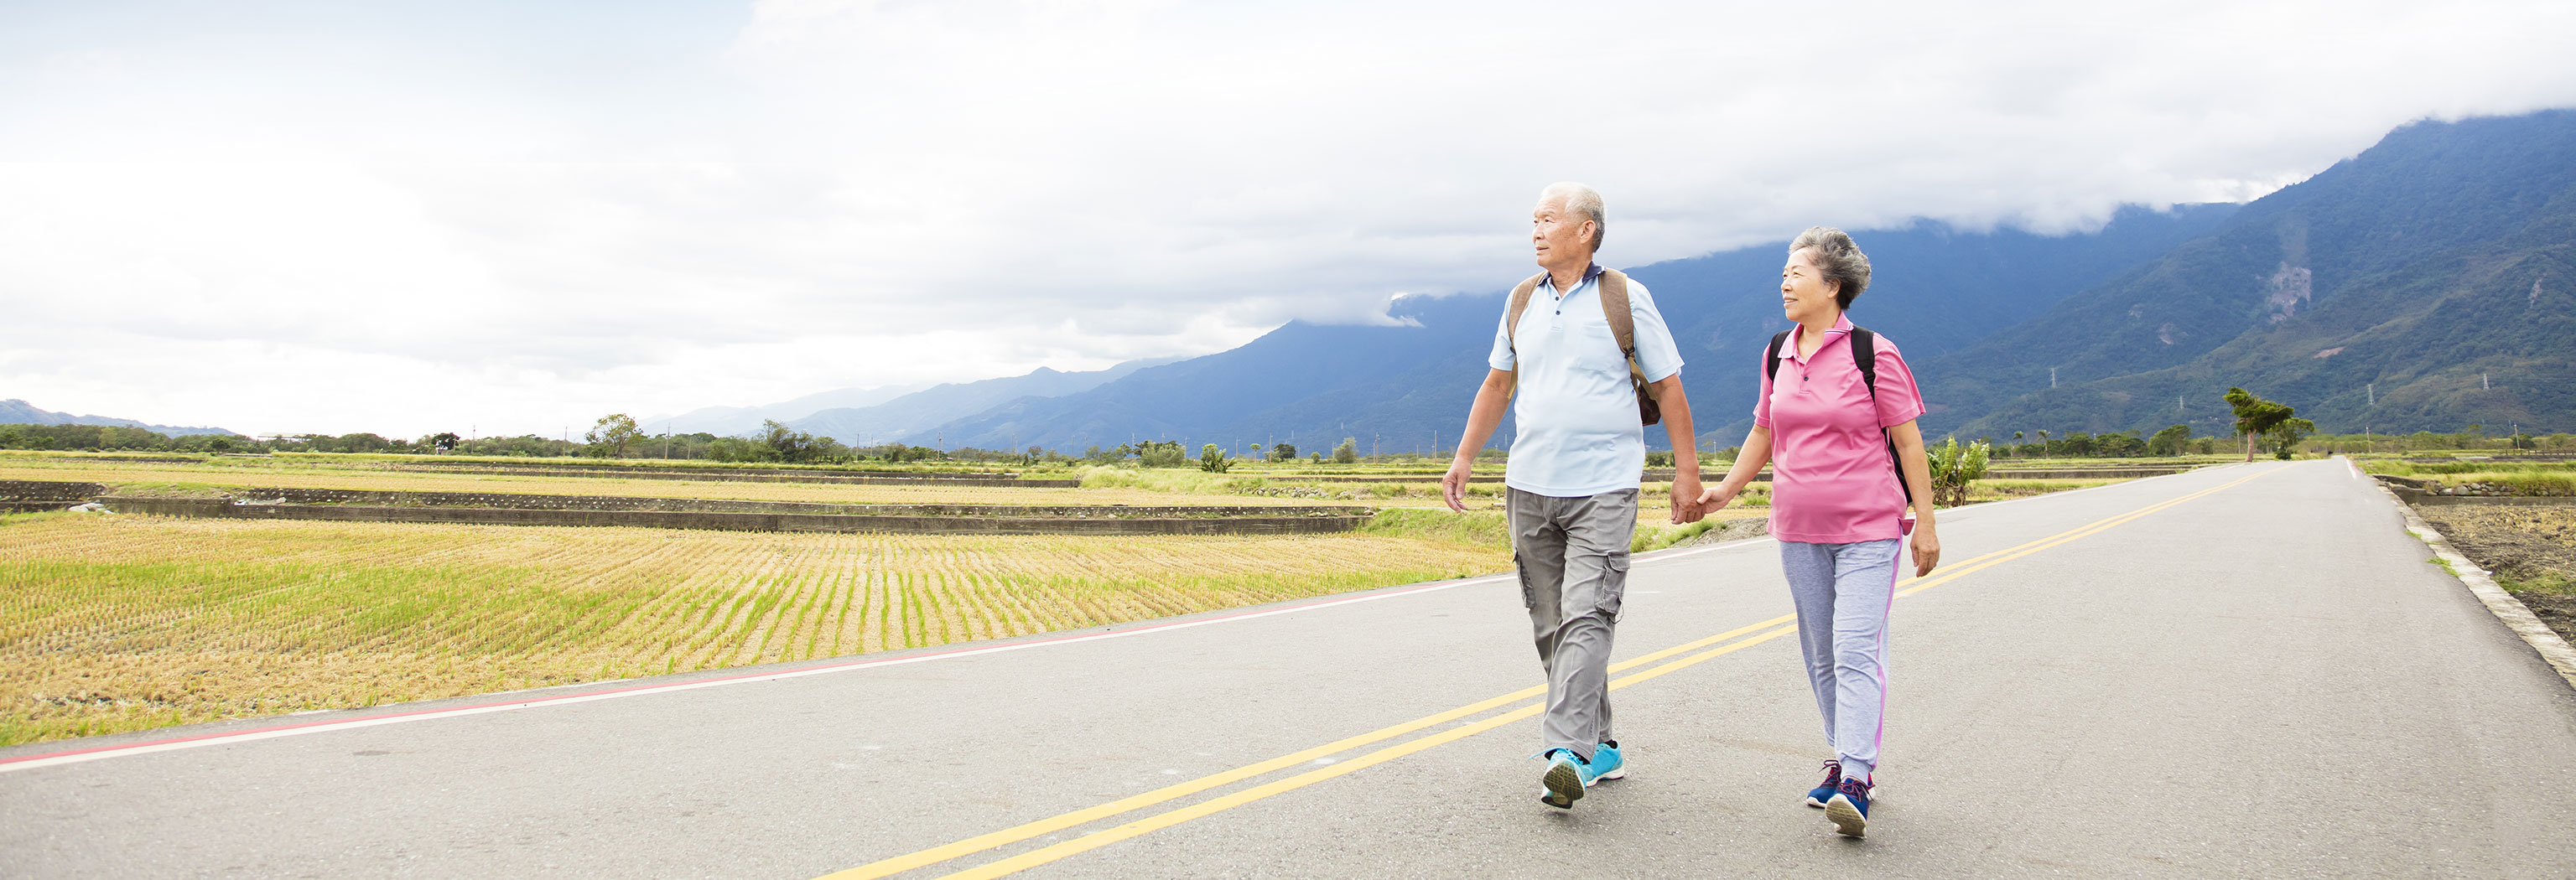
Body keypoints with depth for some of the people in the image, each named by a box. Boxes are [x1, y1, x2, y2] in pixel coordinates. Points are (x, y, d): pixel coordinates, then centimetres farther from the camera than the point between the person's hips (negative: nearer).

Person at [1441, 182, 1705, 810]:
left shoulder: (1625, 298, -1)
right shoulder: (1521, 300, 12)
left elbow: (1668, 386, 2)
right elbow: (1498, 384, 20)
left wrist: (1687, 471, -1)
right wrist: (1463, 458, 16)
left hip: (1603, 488, -5)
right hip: (1529, 486, 5)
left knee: (1585, 618, -15)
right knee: (1551, 627, 6)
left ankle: (1568, 753, -20)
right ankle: (1600, 747, 18)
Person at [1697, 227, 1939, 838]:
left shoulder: (1873, 354, -8)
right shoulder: (1777, 355, 8)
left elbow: (1907, 442, -5)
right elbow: (1764, 433, 19)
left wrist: (1925, 523, -6)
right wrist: (1726, 489, 11)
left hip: (1867, 529, -6)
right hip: (1799, 529, 6)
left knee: (1856, 650, -12)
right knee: (1821, 655, 11)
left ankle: (1855, 783, -14)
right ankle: (1844, 760, 23)